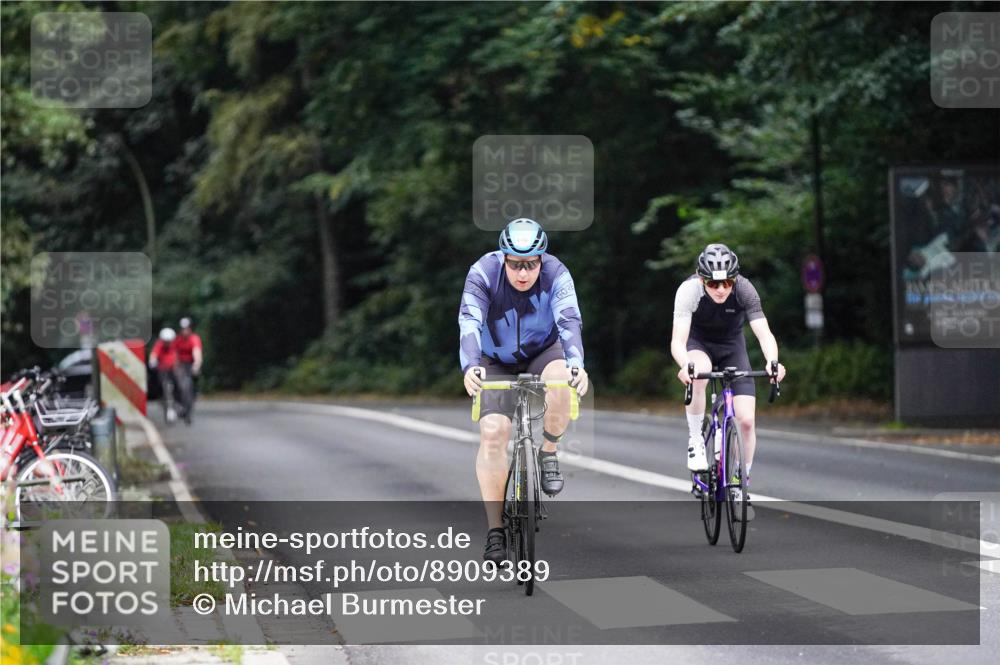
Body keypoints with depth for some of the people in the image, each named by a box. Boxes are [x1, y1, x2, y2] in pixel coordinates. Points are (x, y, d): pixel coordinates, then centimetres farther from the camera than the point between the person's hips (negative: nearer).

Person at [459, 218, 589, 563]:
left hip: (543, 351, 0)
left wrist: (576, 363, -58)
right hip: (497, 361, 0)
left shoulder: (555, 274, -26)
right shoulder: (483, 273, -26)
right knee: (492, 433, -18)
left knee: (560, 381, -35)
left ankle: (548, 454, -8)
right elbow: (469, 322, -38)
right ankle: (495, 530, -10)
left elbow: (569, 321, -39)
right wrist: (470, 367, -57)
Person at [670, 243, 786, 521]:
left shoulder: (744, 290, -28)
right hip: (698, 343, -1)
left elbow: (764, 333, -36)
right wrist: (685, 366, -60)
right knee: (700, 372, -39)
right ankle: (695, 441, -20)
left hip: (732, 346, 1)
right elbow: (678, 340, -38)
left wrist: (772, 362, -57)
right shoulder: (689, 290, -31)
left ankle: (743, 486, 9)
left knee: (746, 420, -11)